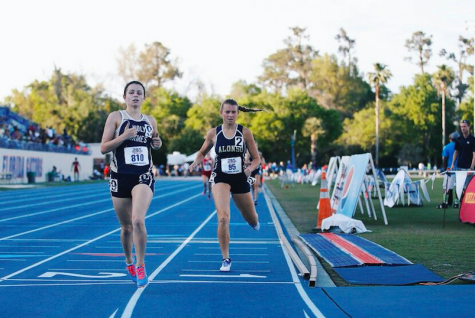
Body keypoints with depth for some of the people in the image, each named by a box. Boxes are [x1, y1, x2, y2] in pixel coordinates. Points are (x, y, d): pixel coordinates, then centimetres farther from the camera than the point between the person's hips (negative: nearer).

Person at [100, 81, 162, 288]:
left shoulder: (150, 121, 10)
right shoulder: (116, 117, 0)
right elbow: (103, 148, -6)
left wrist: (157, 144, 3)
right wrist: (125, 136, -19)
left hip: (144, 177, 1)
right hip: (120, 177, 0)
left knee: (138, 220, -21)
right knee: (126, 227, 10)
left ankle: (140, 266, -7)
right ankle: (129, 262, 36)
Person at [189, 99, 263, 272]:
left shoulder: (245, 132, -4)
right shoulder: (213, 133, -2)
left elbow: (256, 158, 0)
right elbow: (202, 152, 13)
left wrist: (250, 167, -22)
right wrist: (196, 162, -9)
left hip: (240, 179, 1)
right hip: (220, 178, -1)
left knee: (252, 221, 17)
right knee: (223, 218, -21)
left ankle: (254, 221, 60)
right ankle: (226, 259, -6)